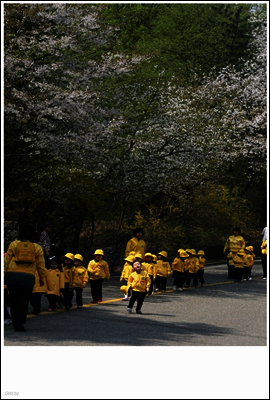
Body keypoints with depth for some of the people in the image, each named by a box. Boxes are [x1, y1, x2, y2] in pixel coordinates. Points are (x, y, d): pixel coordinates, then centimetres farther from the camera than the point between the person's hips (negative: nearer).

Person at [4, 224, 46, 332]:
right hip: (28, 277, -1)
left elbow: (6, 261, 6)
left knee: (14, 301, 11)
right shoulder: (37, 248, 7)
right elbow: (41, 265, 10)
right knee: (23, 302, 6)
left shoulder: (13, 245, 7)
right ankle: (20, 325, 2)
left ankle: (16, 324, 16)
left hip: (12, 275, 1)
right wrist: (42, 277, 19)